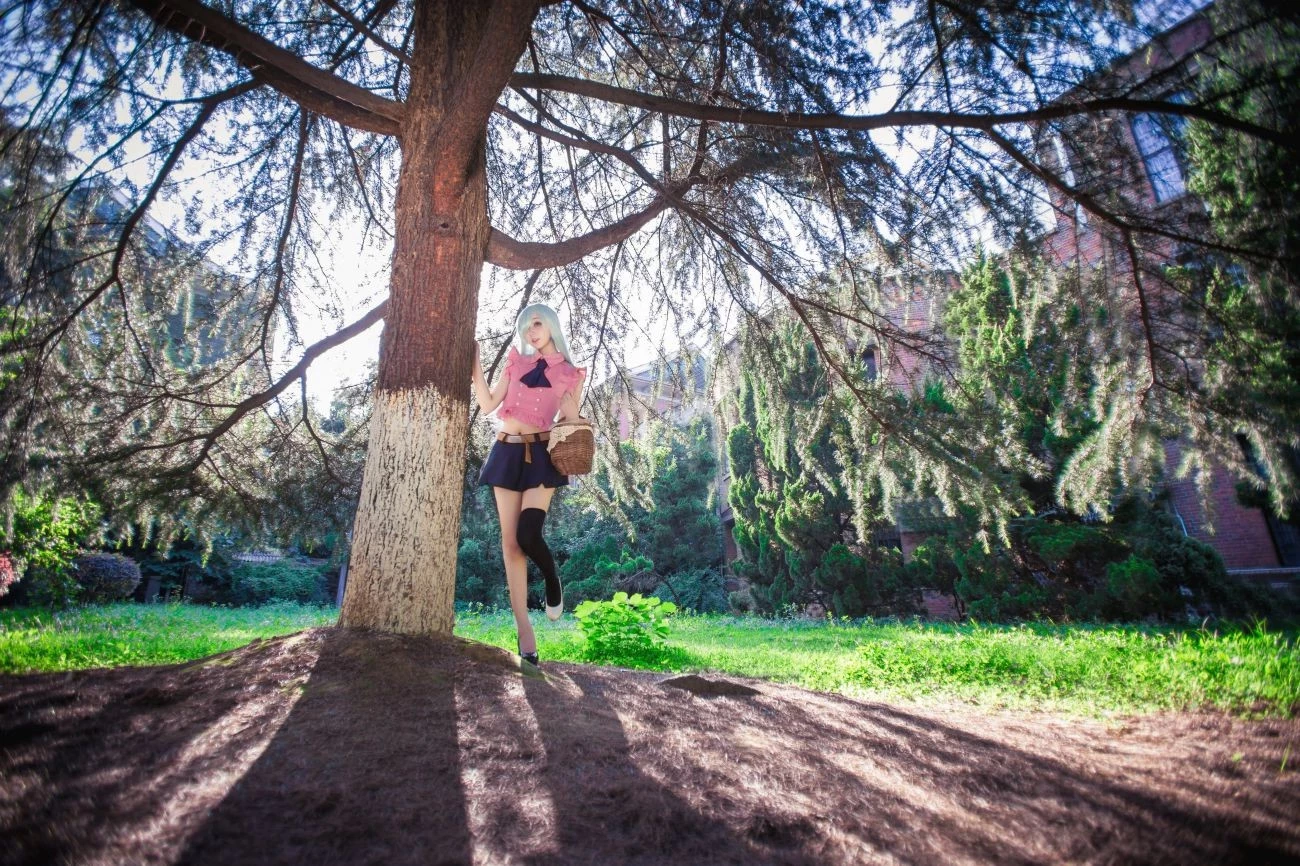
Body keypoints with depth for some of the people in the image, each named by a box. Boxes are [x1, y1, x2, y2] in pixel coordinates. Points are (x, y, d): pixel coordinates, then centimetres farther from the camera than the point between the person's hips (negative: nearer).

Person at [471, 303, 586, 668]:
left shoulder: (570, 374, 6)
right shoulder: (516, 361, 13)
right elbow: (488, 405, 8)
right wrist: (476, 365, 1)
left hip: (542, 455, -3)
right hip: (507, 454, 3)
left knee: (528, 534, -20)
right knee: (510, 541, 1)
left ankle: (552, 582, 15)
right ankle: (523, 628, 9)